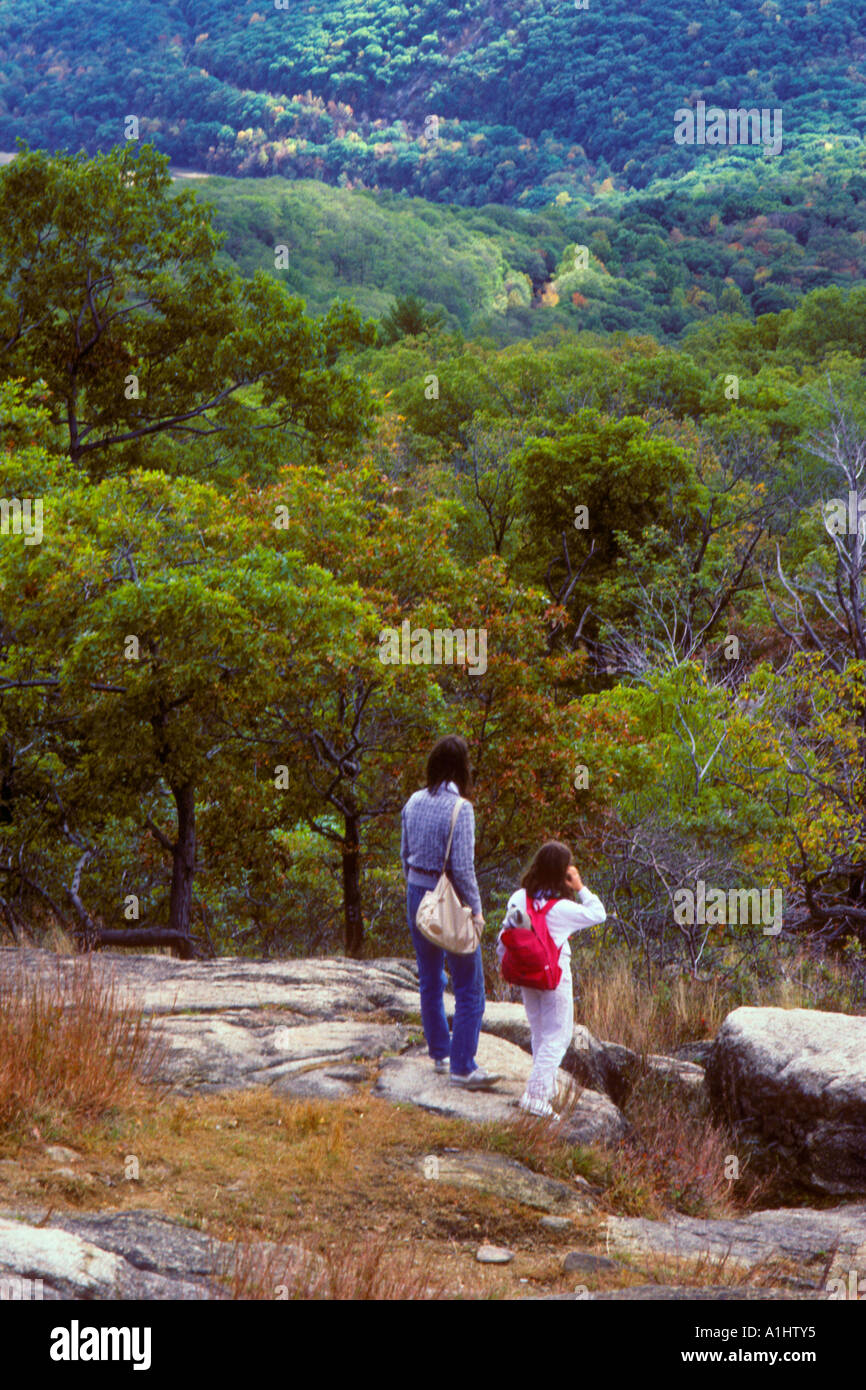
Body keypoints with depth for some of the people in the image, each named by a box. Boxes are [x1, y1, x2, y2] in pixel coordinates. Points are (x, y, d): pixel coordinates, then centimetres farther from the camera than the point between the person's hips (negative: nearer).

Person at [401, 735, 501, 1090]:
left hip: (417, 897, 7)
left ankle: (439, 1053, 29)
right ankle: (462, 1067, 2)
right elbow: (462, 868, -20)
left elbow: (405, 854, 9)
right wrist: (476, 910, -9)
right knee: (469, 988, 2)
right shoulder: (459, 808, -19)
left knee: (430, 981, 18)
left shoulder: (414, 802, 0)